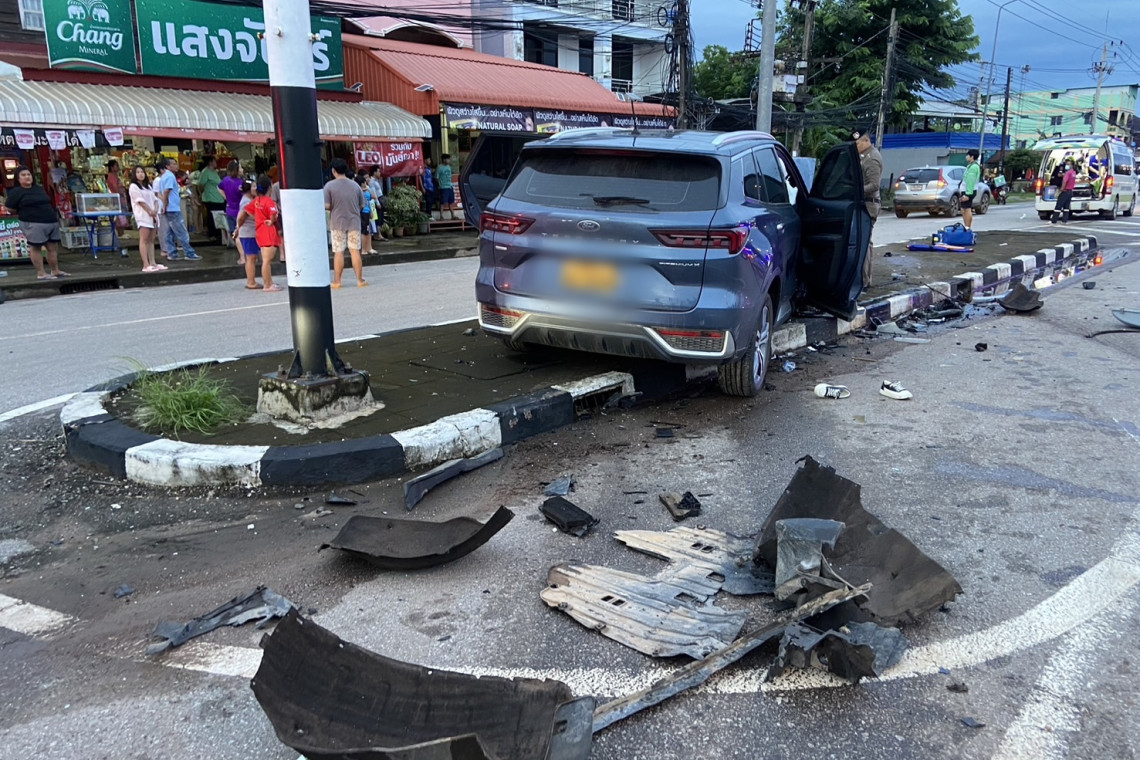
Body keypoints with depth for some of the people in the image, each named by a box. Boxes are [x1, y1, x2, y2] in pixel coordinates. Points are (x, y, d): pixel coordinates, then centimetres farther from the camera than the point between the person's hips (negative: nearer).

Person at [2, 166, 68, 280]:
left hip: (52, 222, 7)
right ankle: (41, 273, -1)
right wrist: (25, 214, 7)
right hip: (33, 224, -7)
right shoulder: (15, 192, -4)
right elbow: (10, 209, -4)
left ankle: (55, 270, 19)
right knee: (35, 248, -3)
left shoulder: (39, 189, 16)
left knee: (53, 247, 9)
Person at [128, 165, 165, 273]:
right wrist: (150, 211, -11)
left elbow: (155, 199, 13)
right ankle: (146, 265, -16)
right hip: (143, 215, -7)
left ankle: (153, 263, 7)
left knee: (151, 240, 6)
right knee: (144, 240, -11)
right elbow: (140, 201, -10)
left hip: (152, 216, 7)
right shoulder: (134, 186, -1)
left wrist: (155, 210, -5)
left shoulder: (148, 186, 20)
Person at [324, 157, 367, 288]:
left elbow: (326, 206, -12)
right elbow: (362, 205, 5)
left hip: (337, 223, -2)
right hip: (354, 222, 2)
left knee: (338, 252, 3)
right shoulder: (355, 185, 2)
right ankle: (360, 280, 6)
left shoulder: (329, 185, -7)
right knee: (355, 251, 5)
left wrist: (335, 207, 9)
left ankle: (336, 281, 7)